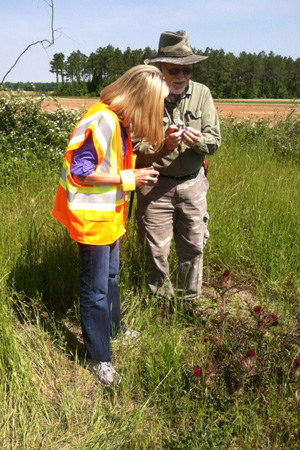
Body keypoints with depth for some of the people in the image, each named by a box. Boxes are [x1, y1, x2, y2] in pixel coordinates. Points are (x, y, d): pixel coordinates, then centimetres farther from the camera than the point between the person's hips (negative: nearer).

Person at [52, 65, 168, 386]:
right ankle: (98, 357, 18)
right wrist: (127, 179, -19)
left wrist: (135, 170, 0)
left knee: (110, 276, 24)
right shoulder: (102, 121, -24)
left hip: (110, 214, 10)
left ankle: (113, 328, 45)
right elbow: (80, 172, -24)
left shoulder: (118, 120, 6)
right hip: (92, 218, -9)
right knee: (96, 288, 2)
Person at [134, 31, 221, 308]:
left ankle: (189, 302, 33)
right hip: (155, 184, -3)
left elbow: (214, 140, -1)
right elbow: (134, 148, -12)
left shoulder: (201, 93, 0)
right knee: (156, 251, 5)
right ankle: (163, 302, 28)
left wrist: (198, 140, -24)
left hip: (192, 183, 3)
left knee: (194, 247, 12)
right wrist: (162, 146, -31)